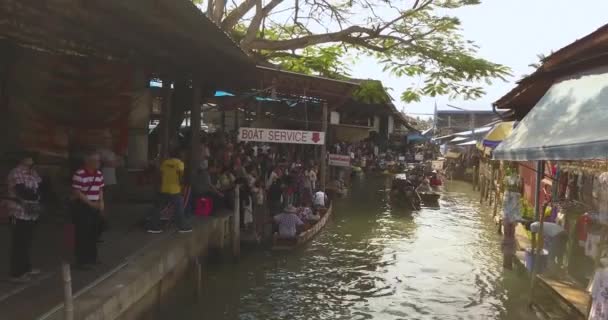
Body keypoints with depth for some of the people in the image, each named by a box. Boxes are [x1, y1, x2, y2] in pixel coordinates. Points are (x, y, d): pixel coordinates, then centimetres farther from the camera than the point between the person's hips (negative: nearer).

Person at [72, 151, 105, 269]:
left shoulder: (99, 174, 7)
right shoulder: (79, 174, -17)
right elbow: (76, 193, -17)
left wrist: (101, 202, 1)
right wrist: (90, 203, -19)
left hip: (95, 207, 7)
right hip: (82, 207, -7)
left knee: (94, 233, 13)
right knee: (82, 234, -2)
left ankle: (92, 257, 26)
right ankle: (82, 260, 7)